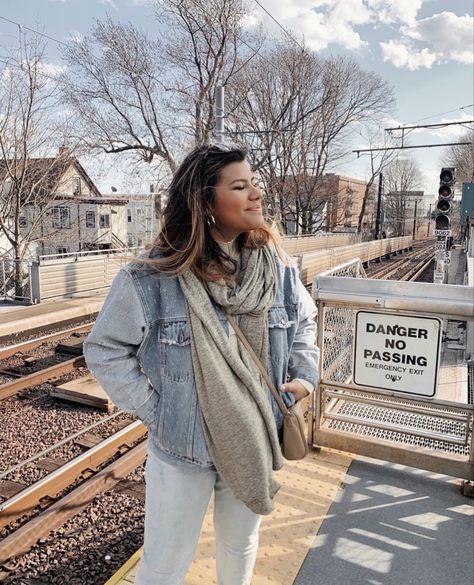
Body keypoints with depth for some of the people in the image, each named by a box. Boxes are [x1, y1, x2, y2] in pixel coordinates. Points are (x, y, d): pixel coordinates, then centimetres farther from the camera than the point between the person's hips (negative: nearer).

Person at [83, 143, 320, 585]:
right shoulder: (150, 279, -21)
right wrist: (153, 409, -12)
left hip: (254, 446, 4)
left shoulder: (277, 269, -7)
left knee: (240, 547, 29)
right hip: (181, 451, -3)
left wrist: (303, 375, -1)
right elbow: (104, 351, -10)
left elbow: (304, 319, 12)